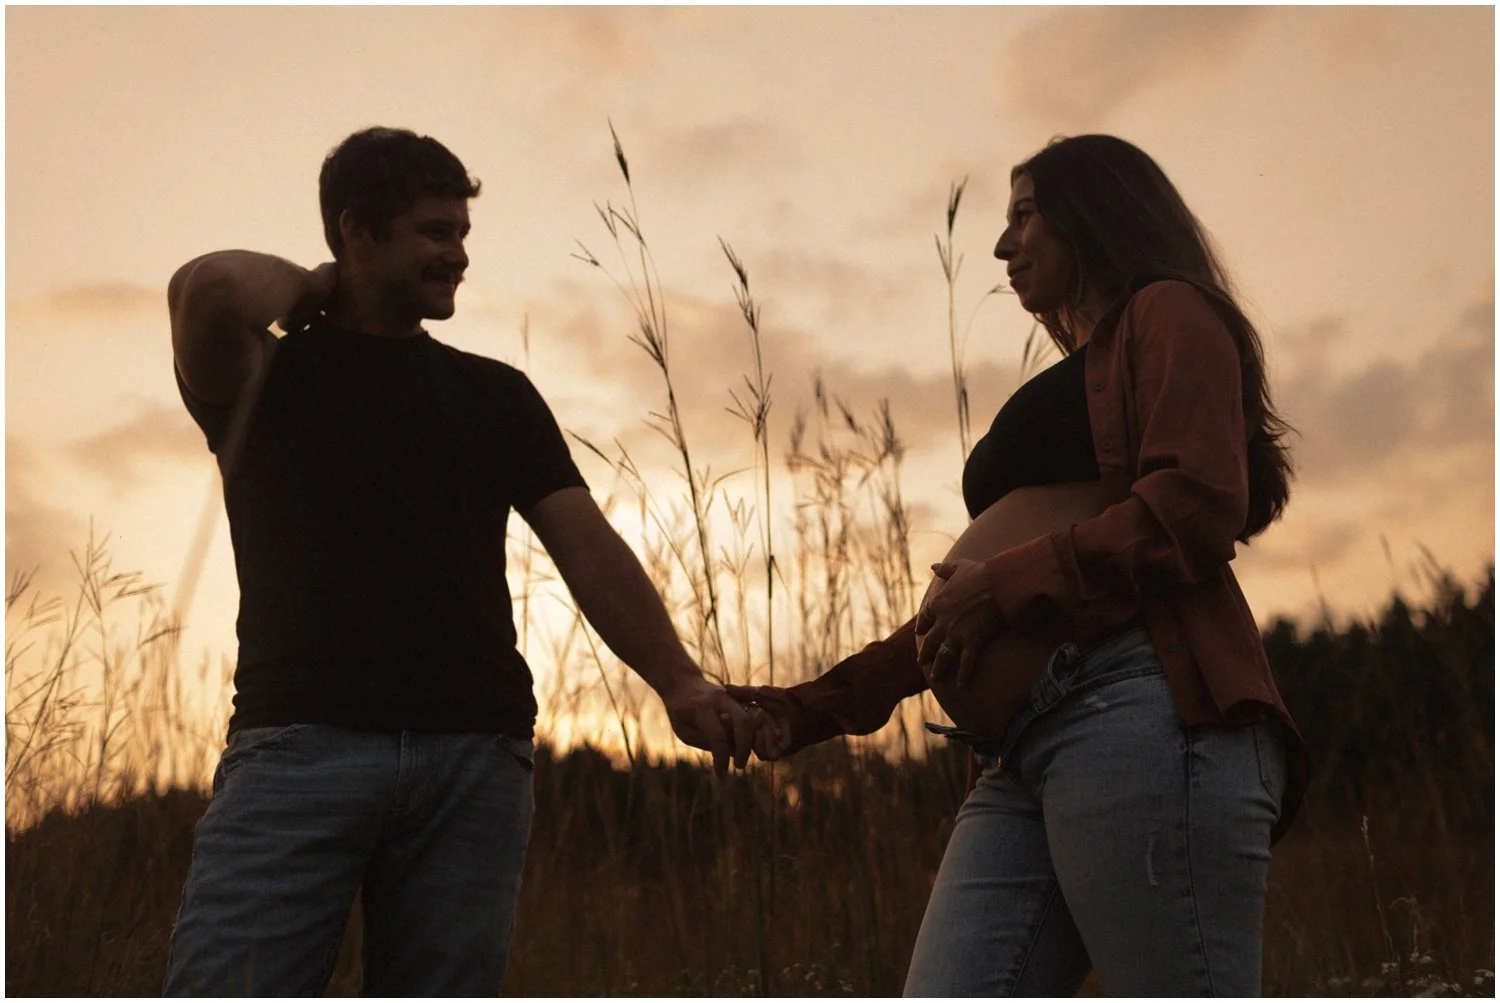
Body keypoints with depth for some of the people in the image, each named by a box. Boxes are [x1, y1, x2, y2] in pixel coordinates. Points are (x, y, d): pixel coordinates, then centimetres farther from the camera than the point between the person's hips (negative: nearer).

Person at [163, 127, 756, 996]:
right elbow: (211, 290, -12)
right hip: (303, 739, -2)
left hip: (478, 758, 2)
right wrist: (309, 286, 10)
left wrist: (679, 680, -6)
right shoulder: (266, 373, 13)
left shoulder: (497, 394, 20)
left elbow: (588, 546, 8)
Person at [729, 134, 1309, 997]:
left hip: (1139, 712, -8)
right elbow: (973, 613, 29)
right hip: (1027, 757, 8)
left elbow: (1200, 503, -9)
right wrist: (823, 705, 24)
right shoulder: (1068, 389, 33)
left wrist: (1012, 581, -12)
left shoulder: (1168, 315, 10)